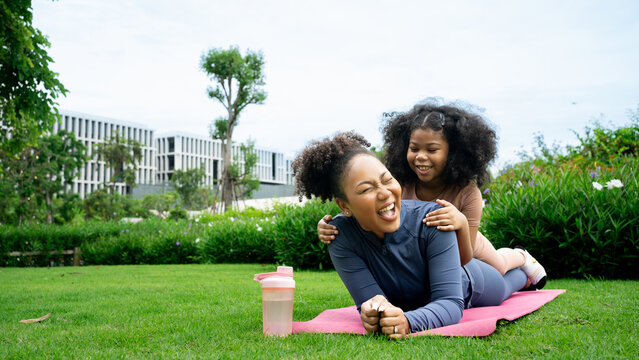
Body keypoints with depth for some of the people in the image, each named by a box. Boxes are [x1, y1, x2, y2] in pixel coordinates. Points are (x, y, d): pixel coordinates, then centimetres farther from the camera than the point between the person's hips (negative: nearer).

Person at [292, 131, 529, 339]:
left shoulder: (432, 219, -43)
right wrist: (373, 313, -61)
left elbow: (451, 303, -44)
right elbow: (369, 301, -36)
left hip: (465, 286, -2)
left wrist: (407, 322, -64)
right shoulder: (341, 236, -38)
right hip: (406, 303, 3)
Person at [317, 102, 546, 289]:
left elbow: (463, 261, -38)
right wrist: (329, 227, -60)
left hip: (464, 247, -1)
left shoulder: (467, 193, -38)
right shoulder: (400, 186, -34)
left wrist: (461, 224, -58)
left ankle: (520, 257, 61)